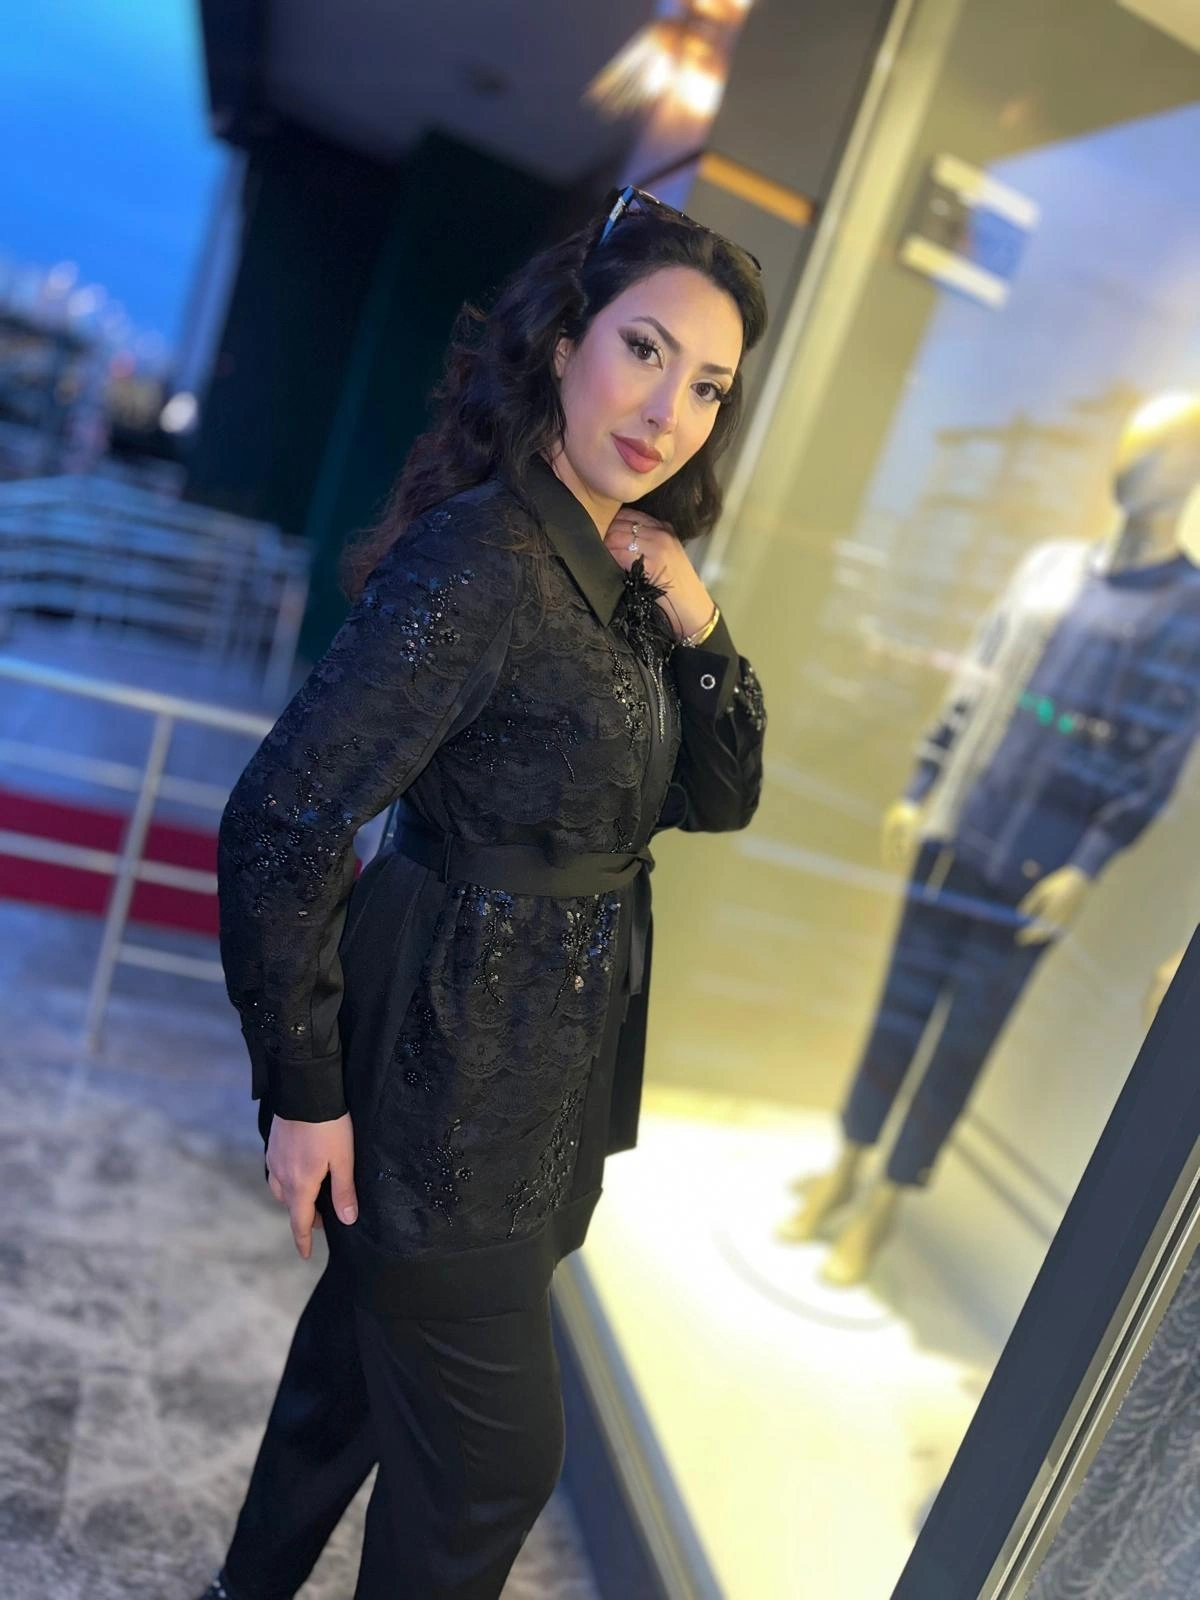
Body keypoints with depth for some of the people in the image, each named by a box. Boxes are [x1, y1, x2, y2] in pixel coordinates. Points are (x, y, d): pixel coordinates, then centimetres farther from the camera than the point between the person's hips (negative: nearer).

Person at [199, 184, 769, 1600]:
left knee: (375, 1335, 27)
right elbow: (280, 825, -24)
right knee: (495, 1453, 11)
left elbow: (719, 797, 8)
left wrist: (696, 630, -8)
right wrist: (303, 1090, -17)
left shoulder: (618, 576, 5)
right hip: (447, 1074, -8)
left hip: (543, 1072, 8)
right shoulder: (480, 560, -23)